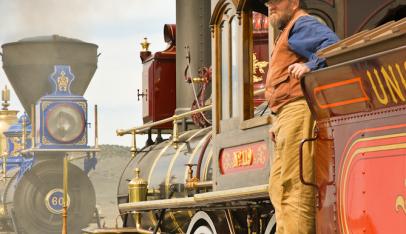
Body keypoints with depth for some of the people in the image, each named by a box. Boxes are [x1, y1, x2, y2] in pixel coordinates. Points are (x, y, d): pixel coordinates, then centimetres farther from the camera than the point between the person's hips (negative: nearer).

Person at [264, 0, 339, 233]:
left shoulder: (303, 24, -2)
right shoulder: (287, 32, 31)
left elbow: (332, 45, -22)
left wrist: (310, 66, -34)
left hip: (298, 109, -11)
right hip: (286, 117, 11)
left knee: (293, 186, -17)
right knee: (278, 186, 8)